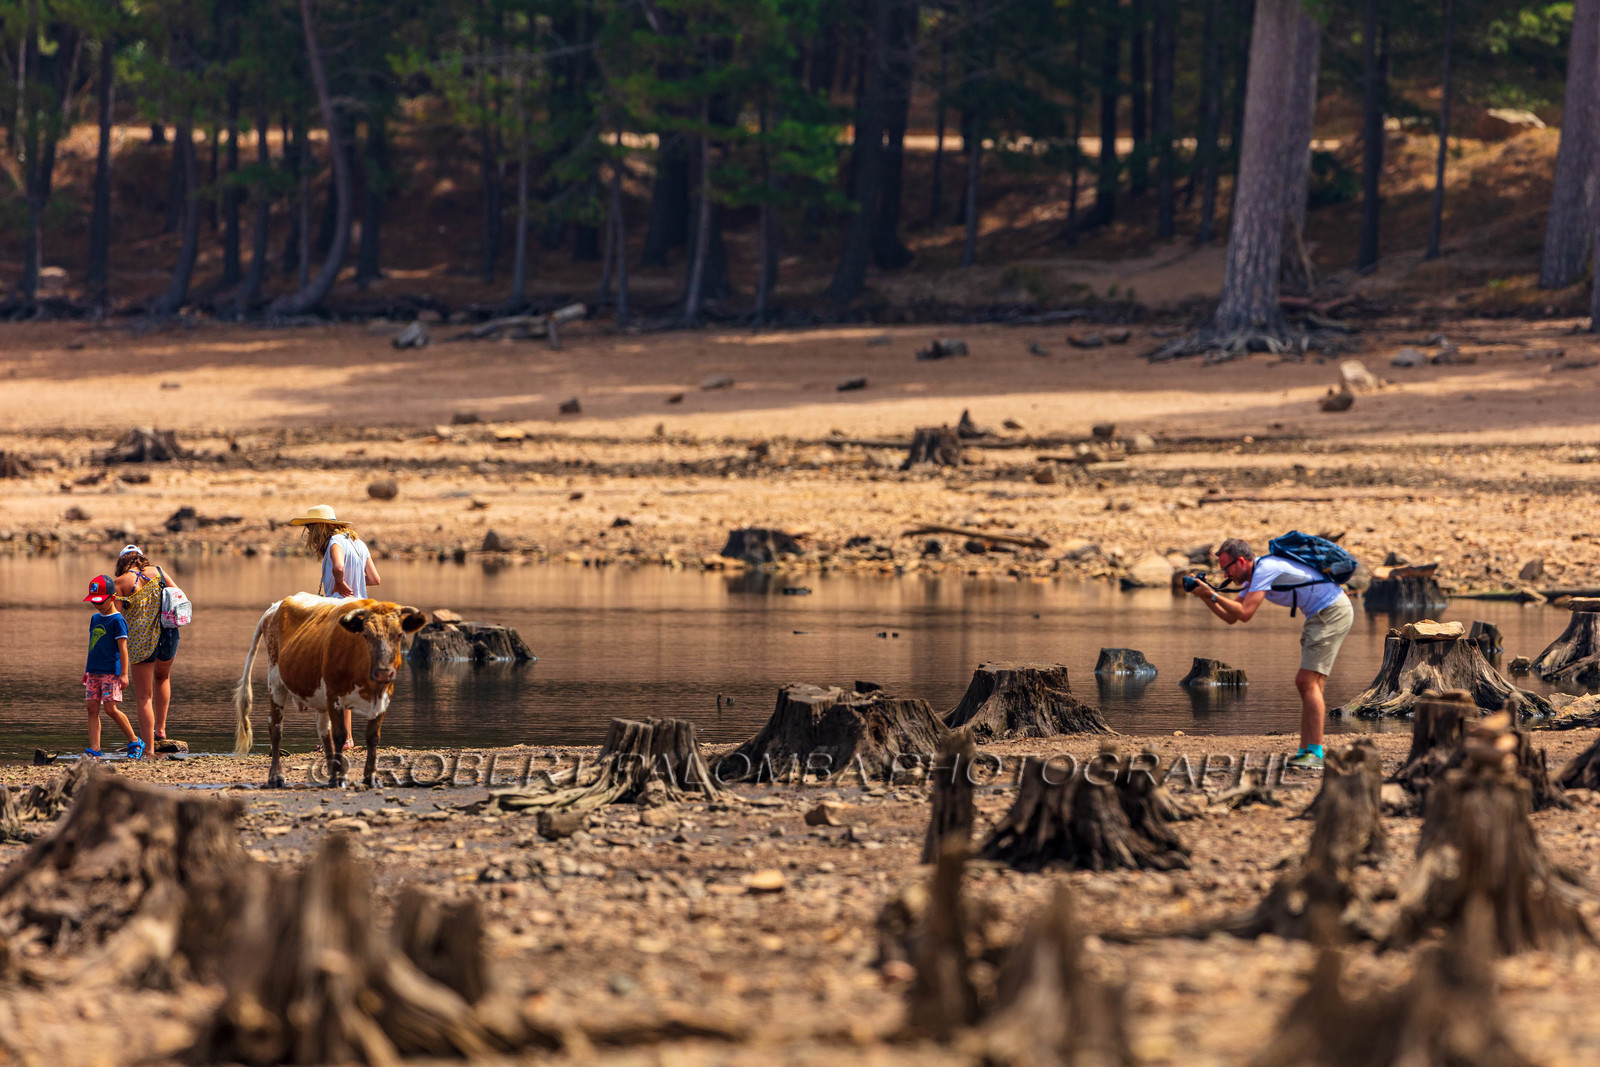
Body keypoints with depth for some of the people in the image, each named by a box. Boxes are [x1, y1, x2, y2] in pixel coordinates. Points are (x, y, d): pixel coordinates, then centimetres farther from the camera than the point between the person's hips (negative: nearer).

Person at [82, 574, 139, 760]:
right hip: (94, 673, 7)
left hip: (111, 672, -7)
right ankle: (94, 749, -3)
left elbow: (122, 648, -12)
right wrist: (87, 670, 24)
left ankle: (134, 742, 4)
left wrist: (124, 674, -16)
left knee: (110, 708, -11)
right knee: (92, 708, -1)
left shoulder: (117, 620, -8)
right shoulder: (95, 619, 15)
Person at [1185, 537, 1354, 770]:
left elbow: (1244, 613, -25)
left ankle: (1315, 754, -17)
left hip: (1332, 612, -11)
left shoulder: (1265, 569, -17)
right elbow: (1230, 617, 16)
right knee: (1304, 682, 9)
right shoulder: (1254, 577, 15)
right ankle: (1305, 751, 8)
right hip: (1320, 616, 11)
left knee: (1308, 682, -14)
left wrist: (1212, 594, -17)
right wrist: (1205, 596, 3)